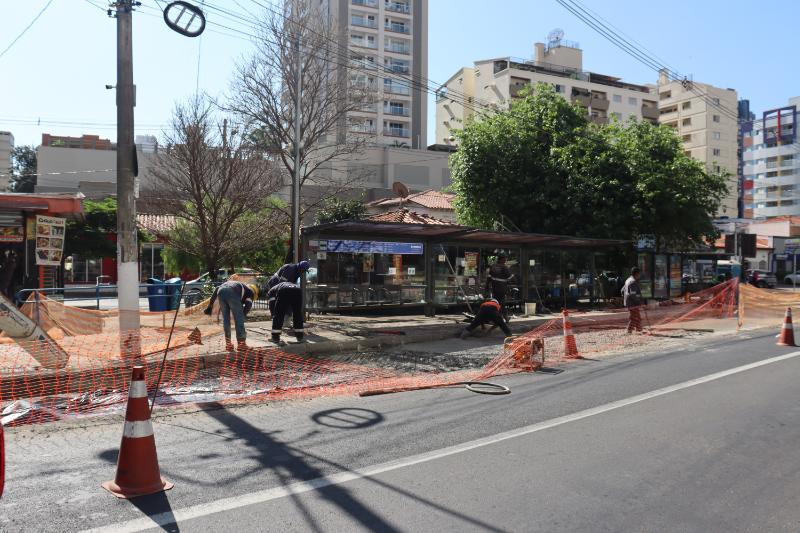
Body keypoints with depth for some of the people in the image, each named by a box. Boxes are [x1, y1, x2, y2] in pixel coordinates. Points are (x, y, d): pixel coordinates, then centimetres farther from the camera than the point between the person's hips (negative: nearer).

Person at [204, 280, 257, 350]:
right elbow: (249, 303, 2)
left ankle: (228, 343, 21)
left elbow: (217, 288, 30)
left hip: (221, 291, 5)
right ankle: (241, 342, 11)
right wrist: (243, 316, 9)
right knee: (239, 318, 9)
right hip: (232, 292, -5)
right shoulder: (250, 291, 26)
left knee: (225, 318, 17)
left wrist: (210, 305, 26)